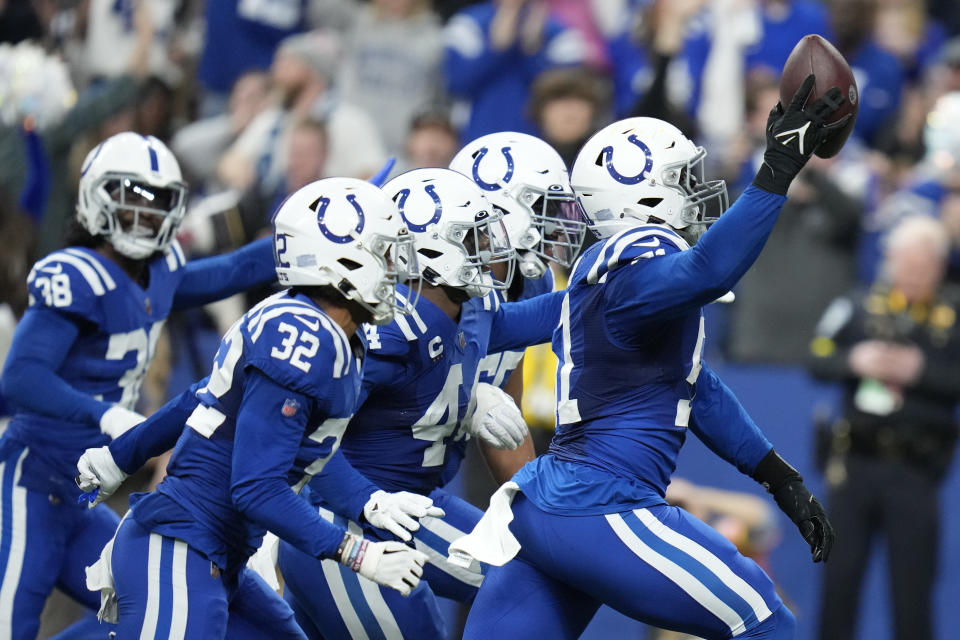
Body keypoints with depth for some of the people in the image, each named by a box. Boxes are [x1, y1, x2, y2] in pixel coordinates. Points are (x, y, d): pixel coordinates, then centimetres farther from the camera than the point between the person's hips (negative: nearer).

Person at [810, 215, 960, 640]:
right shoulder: (857, 306, 3)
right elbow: (818, 361, 3)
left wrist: (920, 371, -19)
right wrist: (855, 361, -15)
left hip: (915, 473, -2)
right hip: (855, 462, 2)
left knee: (912, 585, 0)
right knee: (840, 576, 8)